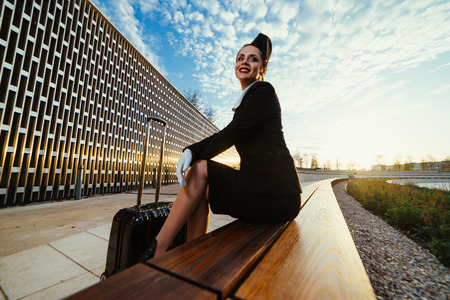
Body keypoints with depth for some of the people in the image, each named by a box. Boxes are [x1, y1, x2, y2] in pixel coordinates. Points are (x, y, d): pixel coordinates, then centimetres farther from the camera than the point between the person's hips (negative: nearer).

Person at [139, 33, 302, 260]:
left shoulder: (263, 91, -5)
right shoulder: (247, 98, 20)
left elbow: (232, 133, -17)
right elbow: (225, 135, 12)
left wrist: (195, 155, -4)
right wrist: (190, 151, -2)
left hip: (272, 192, -8)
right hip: (263, 185, 8)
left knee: (201, 169, -8)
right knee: (199, 189, 5)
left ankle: (158, 249, 2)